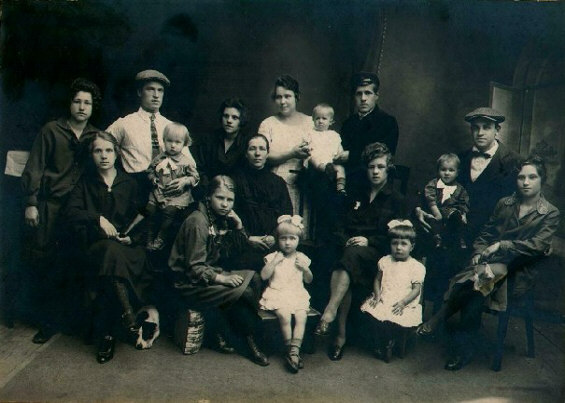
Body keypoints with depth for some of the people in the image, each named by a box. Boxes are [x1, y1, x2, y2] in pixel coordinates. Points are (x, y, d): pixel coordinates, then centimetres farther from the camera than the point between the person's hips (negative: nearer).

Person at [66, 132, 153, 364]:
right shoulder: (85, 183, 16)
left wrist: (132, 238, -5)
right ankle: (128, 319, -32)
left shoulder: (129, 184, 17)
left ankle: (106, 334, -24)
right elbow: (72, 212, 0)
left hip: (128, 247, 0)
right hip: (96, 246, 0)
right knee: (110, 250, -37)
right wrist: (98, 219, -14)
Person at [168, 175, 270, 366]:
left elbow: (240, 249, 10)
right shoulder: (197, 222, -17)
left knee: (253, 277, -6)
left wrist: (239, 226, -4)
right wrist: (222, 278, -28)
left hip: (213, 275, 9)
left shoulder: (221, 219, 8)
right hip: (190, 284, -9)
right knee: (243, 291, -22)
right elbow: (194, 267, -20)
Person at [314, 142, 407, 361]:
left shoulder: (396, 200, 13)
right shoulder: (357, 196, 25)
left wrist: (368, 241, -12)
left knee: (351, 256, -38)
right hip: (349, 249, 3)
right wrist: (345, 240, -3)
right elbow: (340, 227, 20)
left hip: (376, 253, -3)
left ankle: (329, 312, -48)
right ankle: (340, 333, -33)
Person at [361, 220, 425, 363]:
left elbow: (416, 289, -5)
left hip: (404, 304, -3)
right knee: (372, 313, -25)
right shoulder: (385, 261, 10)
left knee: (399, 320, -30)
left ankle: (390, 344, 1)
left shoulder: (417, 267, -1)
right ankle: (380, 345, 0)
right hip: (384, 300, 3)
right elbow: (378, 279, 15)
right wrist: (377, 294, -3)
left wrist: (403, 302, -17)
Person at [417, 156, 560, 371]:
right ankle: (463, 350, -26)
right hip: (491, 264, 3)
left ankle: (438, 319, -21)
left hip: (518, 274, -3)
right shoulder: (504, 204, 14)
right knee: (475, 293, -34)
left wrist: (501, 245, -21)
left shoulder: (550, 214, 1)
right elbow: (485, 234, 13)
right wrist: (479, 253, -8)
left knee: (475, 283, -35)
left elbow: (537, 245, -13)